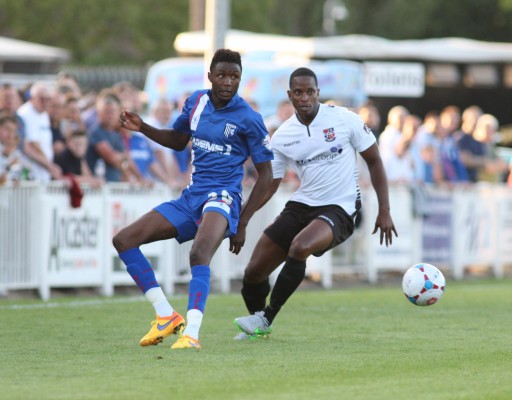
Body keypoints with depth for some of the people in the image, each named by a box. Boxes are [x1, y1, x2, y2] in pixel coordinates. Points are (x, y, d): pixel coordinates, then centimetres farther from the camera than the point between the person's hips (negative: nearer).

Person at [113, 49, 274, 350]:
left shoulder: (248, 119, -7)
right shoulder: (197, 102, 8)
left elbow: (266, 175, -4)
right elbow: (178, 140, 27)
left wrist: (242, 223, -8)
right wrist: (143, 128, 9)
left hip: (222, 198, -7)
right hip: (190, 198, 7)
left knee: (200, 254, -37)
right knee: (123, 240, 0)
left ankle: (192, 333, -44)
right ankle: (166, 316, 1)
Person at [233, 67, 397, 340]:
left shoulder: (345, 120, -8)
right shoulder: (282, 136, 1)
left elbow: (374, 161, 1)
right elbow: (267, 186, 7)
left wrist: (384, 211, -3)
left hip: (338, 209, -5)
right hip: (300, 205, 5)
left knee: (299, 247, -34)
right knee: (254, 271, -2)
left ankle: (265, 318, -19)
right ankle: (257, 324, 28)